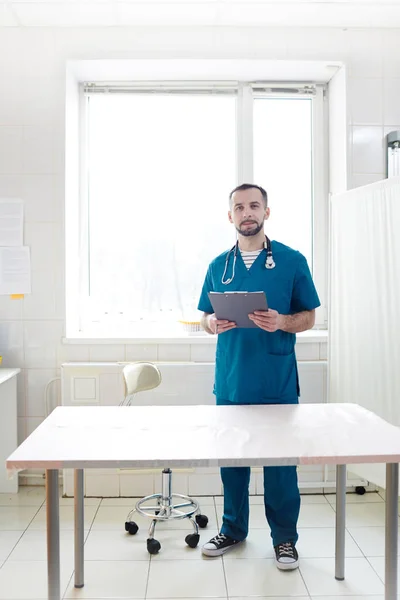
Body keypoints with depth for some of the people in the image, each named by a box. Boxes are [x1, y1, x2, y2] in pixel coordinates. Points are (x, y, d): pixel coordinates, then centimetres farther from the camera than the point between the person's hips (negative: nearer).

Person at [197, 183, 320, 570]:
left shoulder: (291, 261, 0)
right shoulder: (218, 266, 8)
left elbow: (308, 317, 2)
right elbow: (206, 317, 13)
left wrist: (280, 322, -18)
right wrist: (213, 323, -11)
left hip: (277, 382, -2)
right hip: (231, 381, 3)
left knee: (280, 459, 6)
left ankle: (284, 537, 26)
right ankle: (233, 528, 33)